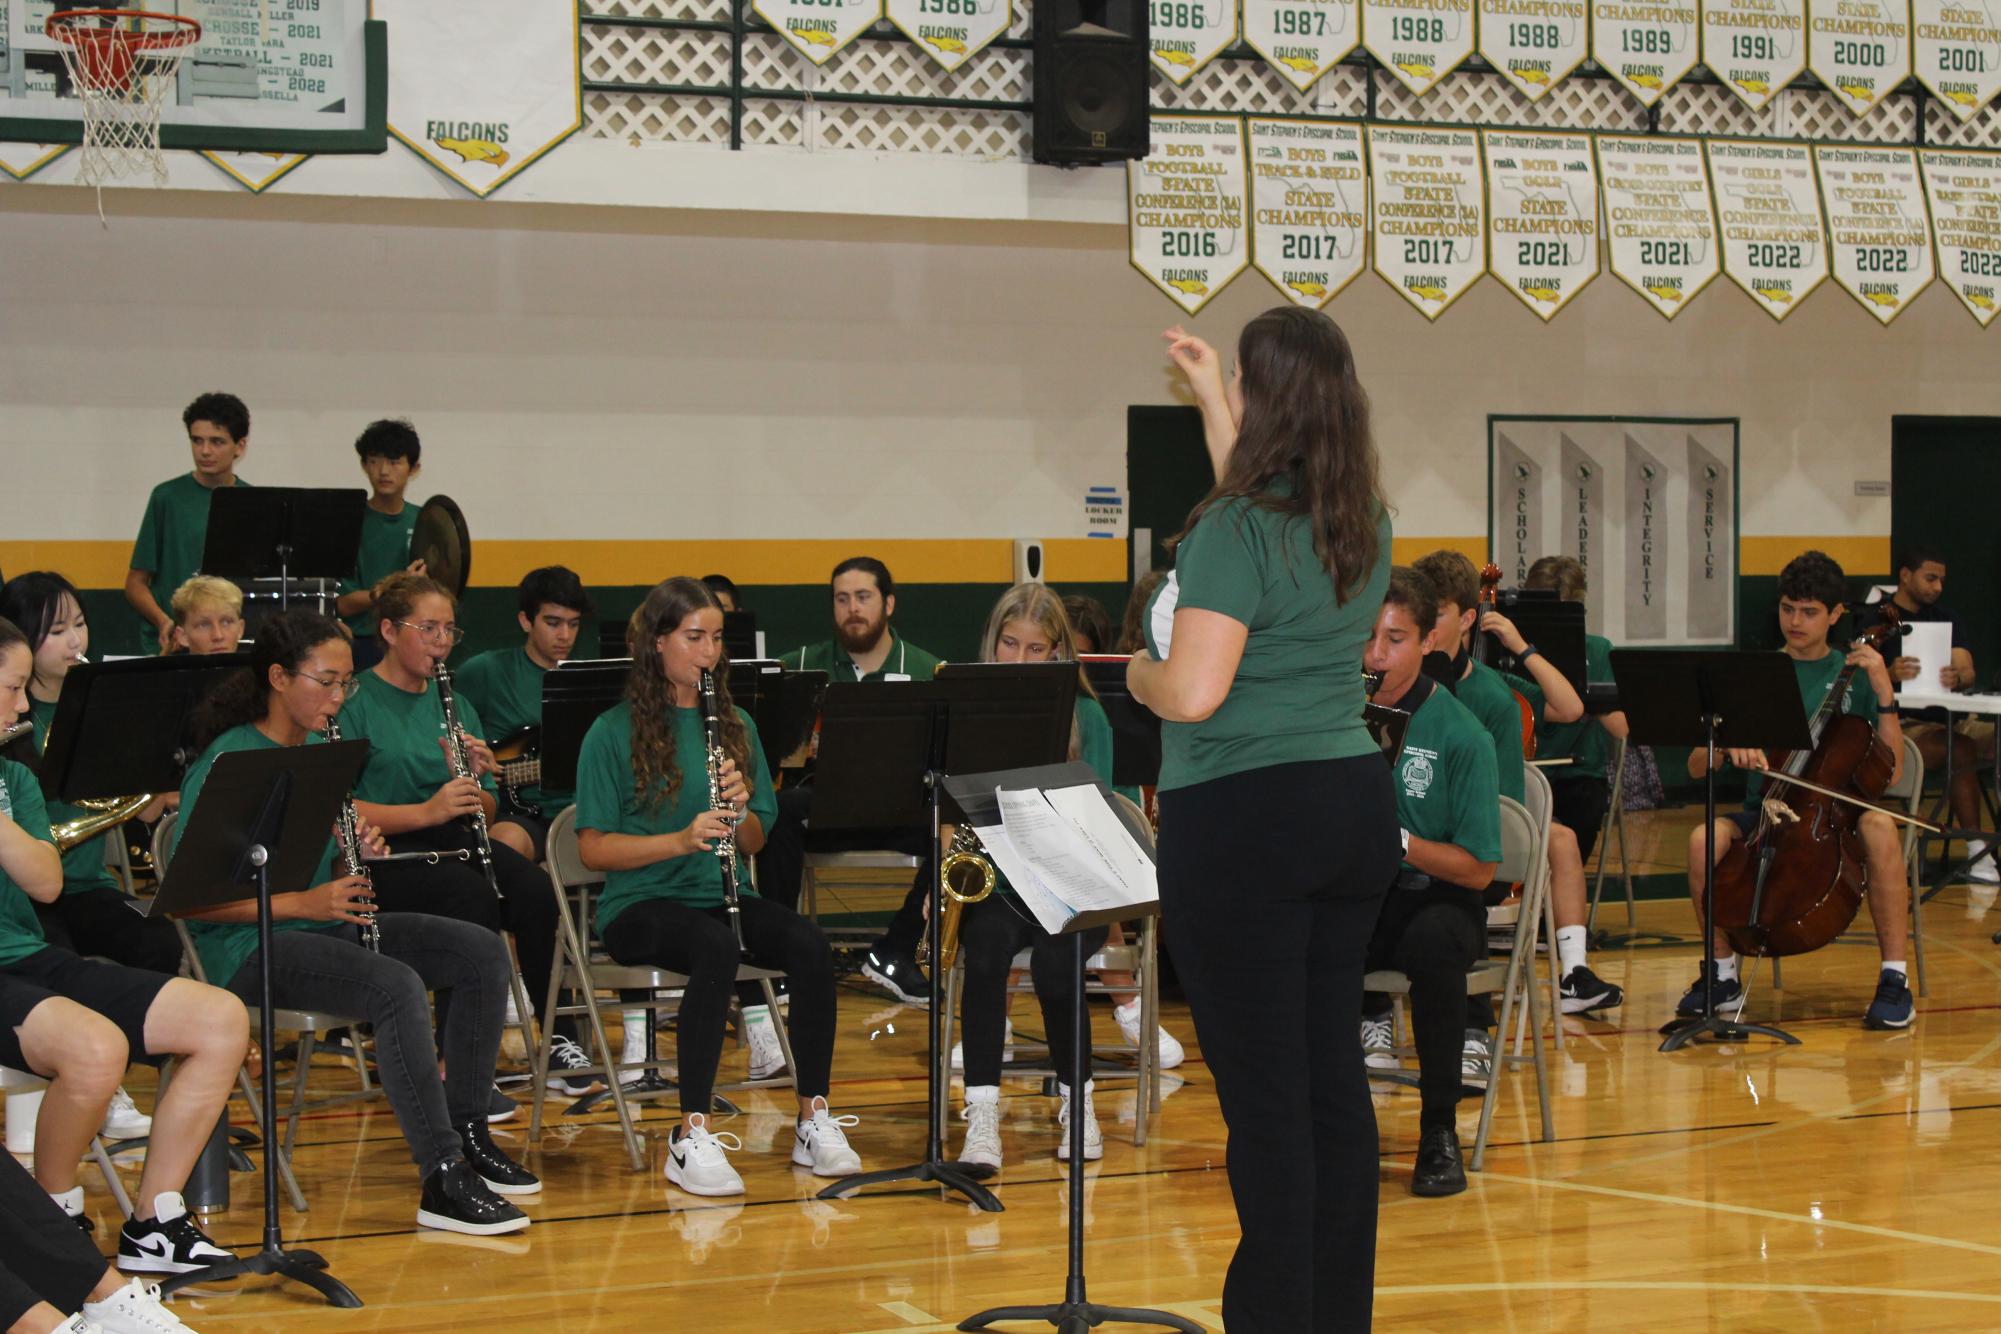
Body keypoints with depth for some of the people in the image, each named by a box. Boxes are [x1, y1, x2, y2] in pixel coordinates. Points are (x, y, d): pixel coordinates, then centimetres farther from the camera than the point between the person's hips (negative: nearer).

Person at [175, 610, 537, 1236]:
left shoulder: (321, 753, 12)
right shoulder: (226, 764, -13)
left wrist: (358, 856, -5)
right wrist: (303, 903, -23)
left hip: (324, 926, 9)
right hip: (248, 945, -9)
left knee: (482, 951, -4)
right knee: (397, 985, -32)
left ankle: (467, 1133, 3)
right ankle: (442, 1181, -32)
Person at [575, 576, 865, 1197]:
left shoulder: (735, 725, 12)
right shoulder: (614, 732, -3)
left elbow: (754, 841, 14)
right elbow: (593, 848, -6)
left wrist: (738, 811, -9)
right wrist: (682, 839, -19)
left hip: (722, 894, 5)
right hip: (642, 903, -5)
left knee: (810, 944, -25)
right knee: (717, 950, -37)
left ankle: (814, 1121, -18)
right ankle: (692, 1136, -33)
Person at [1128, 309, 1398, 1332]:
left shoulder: (1234, 530, -16)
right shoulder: (1364, 526, 8)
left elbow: (1193, 693, -23)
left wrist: (1138, 674, -1)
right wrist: (1206, 396, 36)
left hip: (1246, 824, -8)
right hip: (1354, 806, 8)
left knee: (1263, 1093, -3)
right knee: (1335, 1076, 13)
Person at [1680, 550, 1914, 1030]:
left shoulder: (1856, 674, 6)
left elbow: (1890, 773, -4)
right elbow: (1696, 766, 5)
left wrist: (1884, 694, -11)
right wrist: (1726, 744, -17)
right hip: (1765, 810, 2)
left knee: (1879, 827, -35)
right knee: (1704, 839, -30)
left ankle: (1894, 980, -26)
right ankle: (1723, 974, -9)